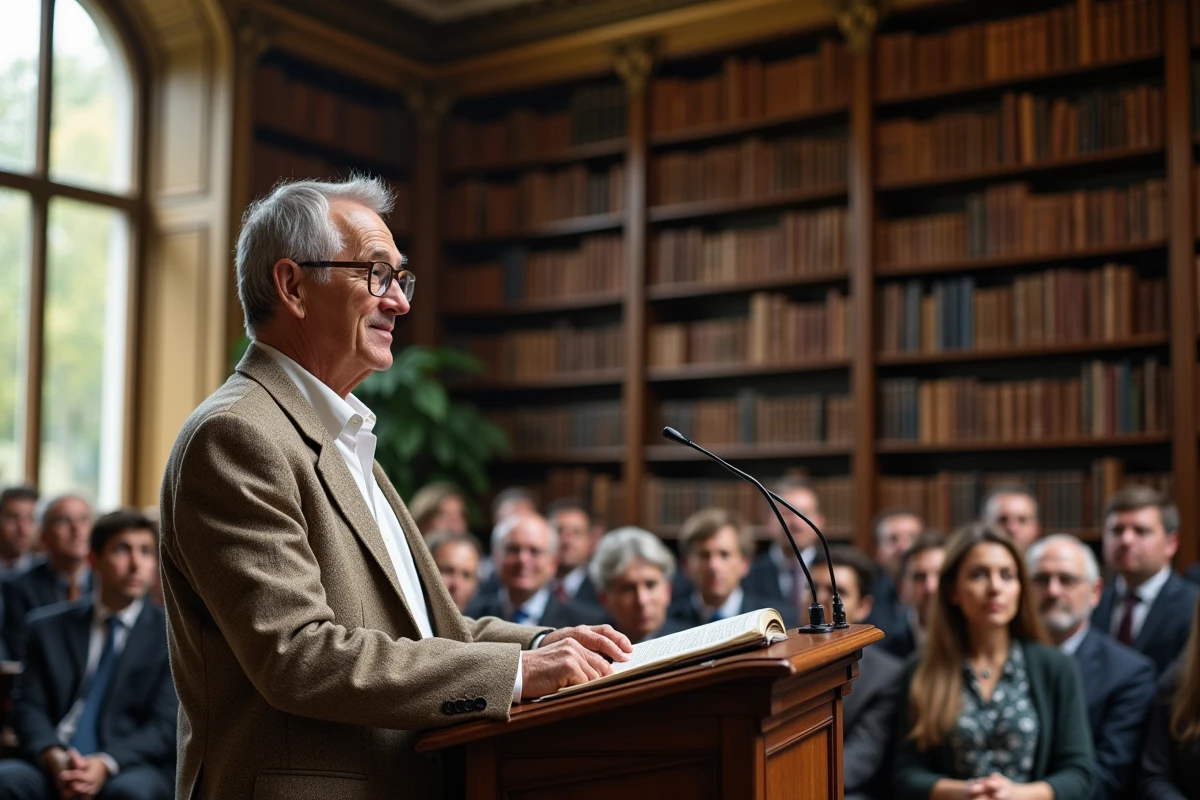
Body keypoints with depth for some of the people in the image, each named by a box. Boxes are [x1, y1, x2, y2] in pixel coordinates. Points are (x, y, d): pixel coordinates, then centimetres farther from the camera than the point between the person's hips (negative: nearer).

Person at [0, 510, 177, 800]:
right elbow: (28, 706, 7)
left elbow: (166, 725, -2)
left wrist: (105, 764, -19)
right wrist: (55, 759, -15)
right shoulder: (49, 626, 14)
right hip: (54, 765, 2)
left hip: (131, 768, -2)